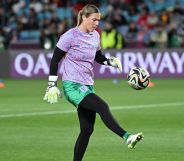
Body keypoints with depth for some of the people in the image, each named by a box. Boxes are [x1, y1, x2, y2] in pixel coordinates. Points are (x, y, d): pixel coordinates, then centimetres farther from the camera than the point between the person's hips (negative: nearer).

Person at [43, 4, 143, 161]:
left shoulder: (95, 36, 9)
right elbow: (55, 60, -6)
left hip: (88, 86, 8)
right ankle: (127, 137, -38)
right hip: (73, 86, -8)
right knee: (103, 106, -28)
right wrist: (52, 85, -9)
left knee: (87, 129, 3)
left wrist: (112, 61, 3)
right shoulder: (70, 36, -10)